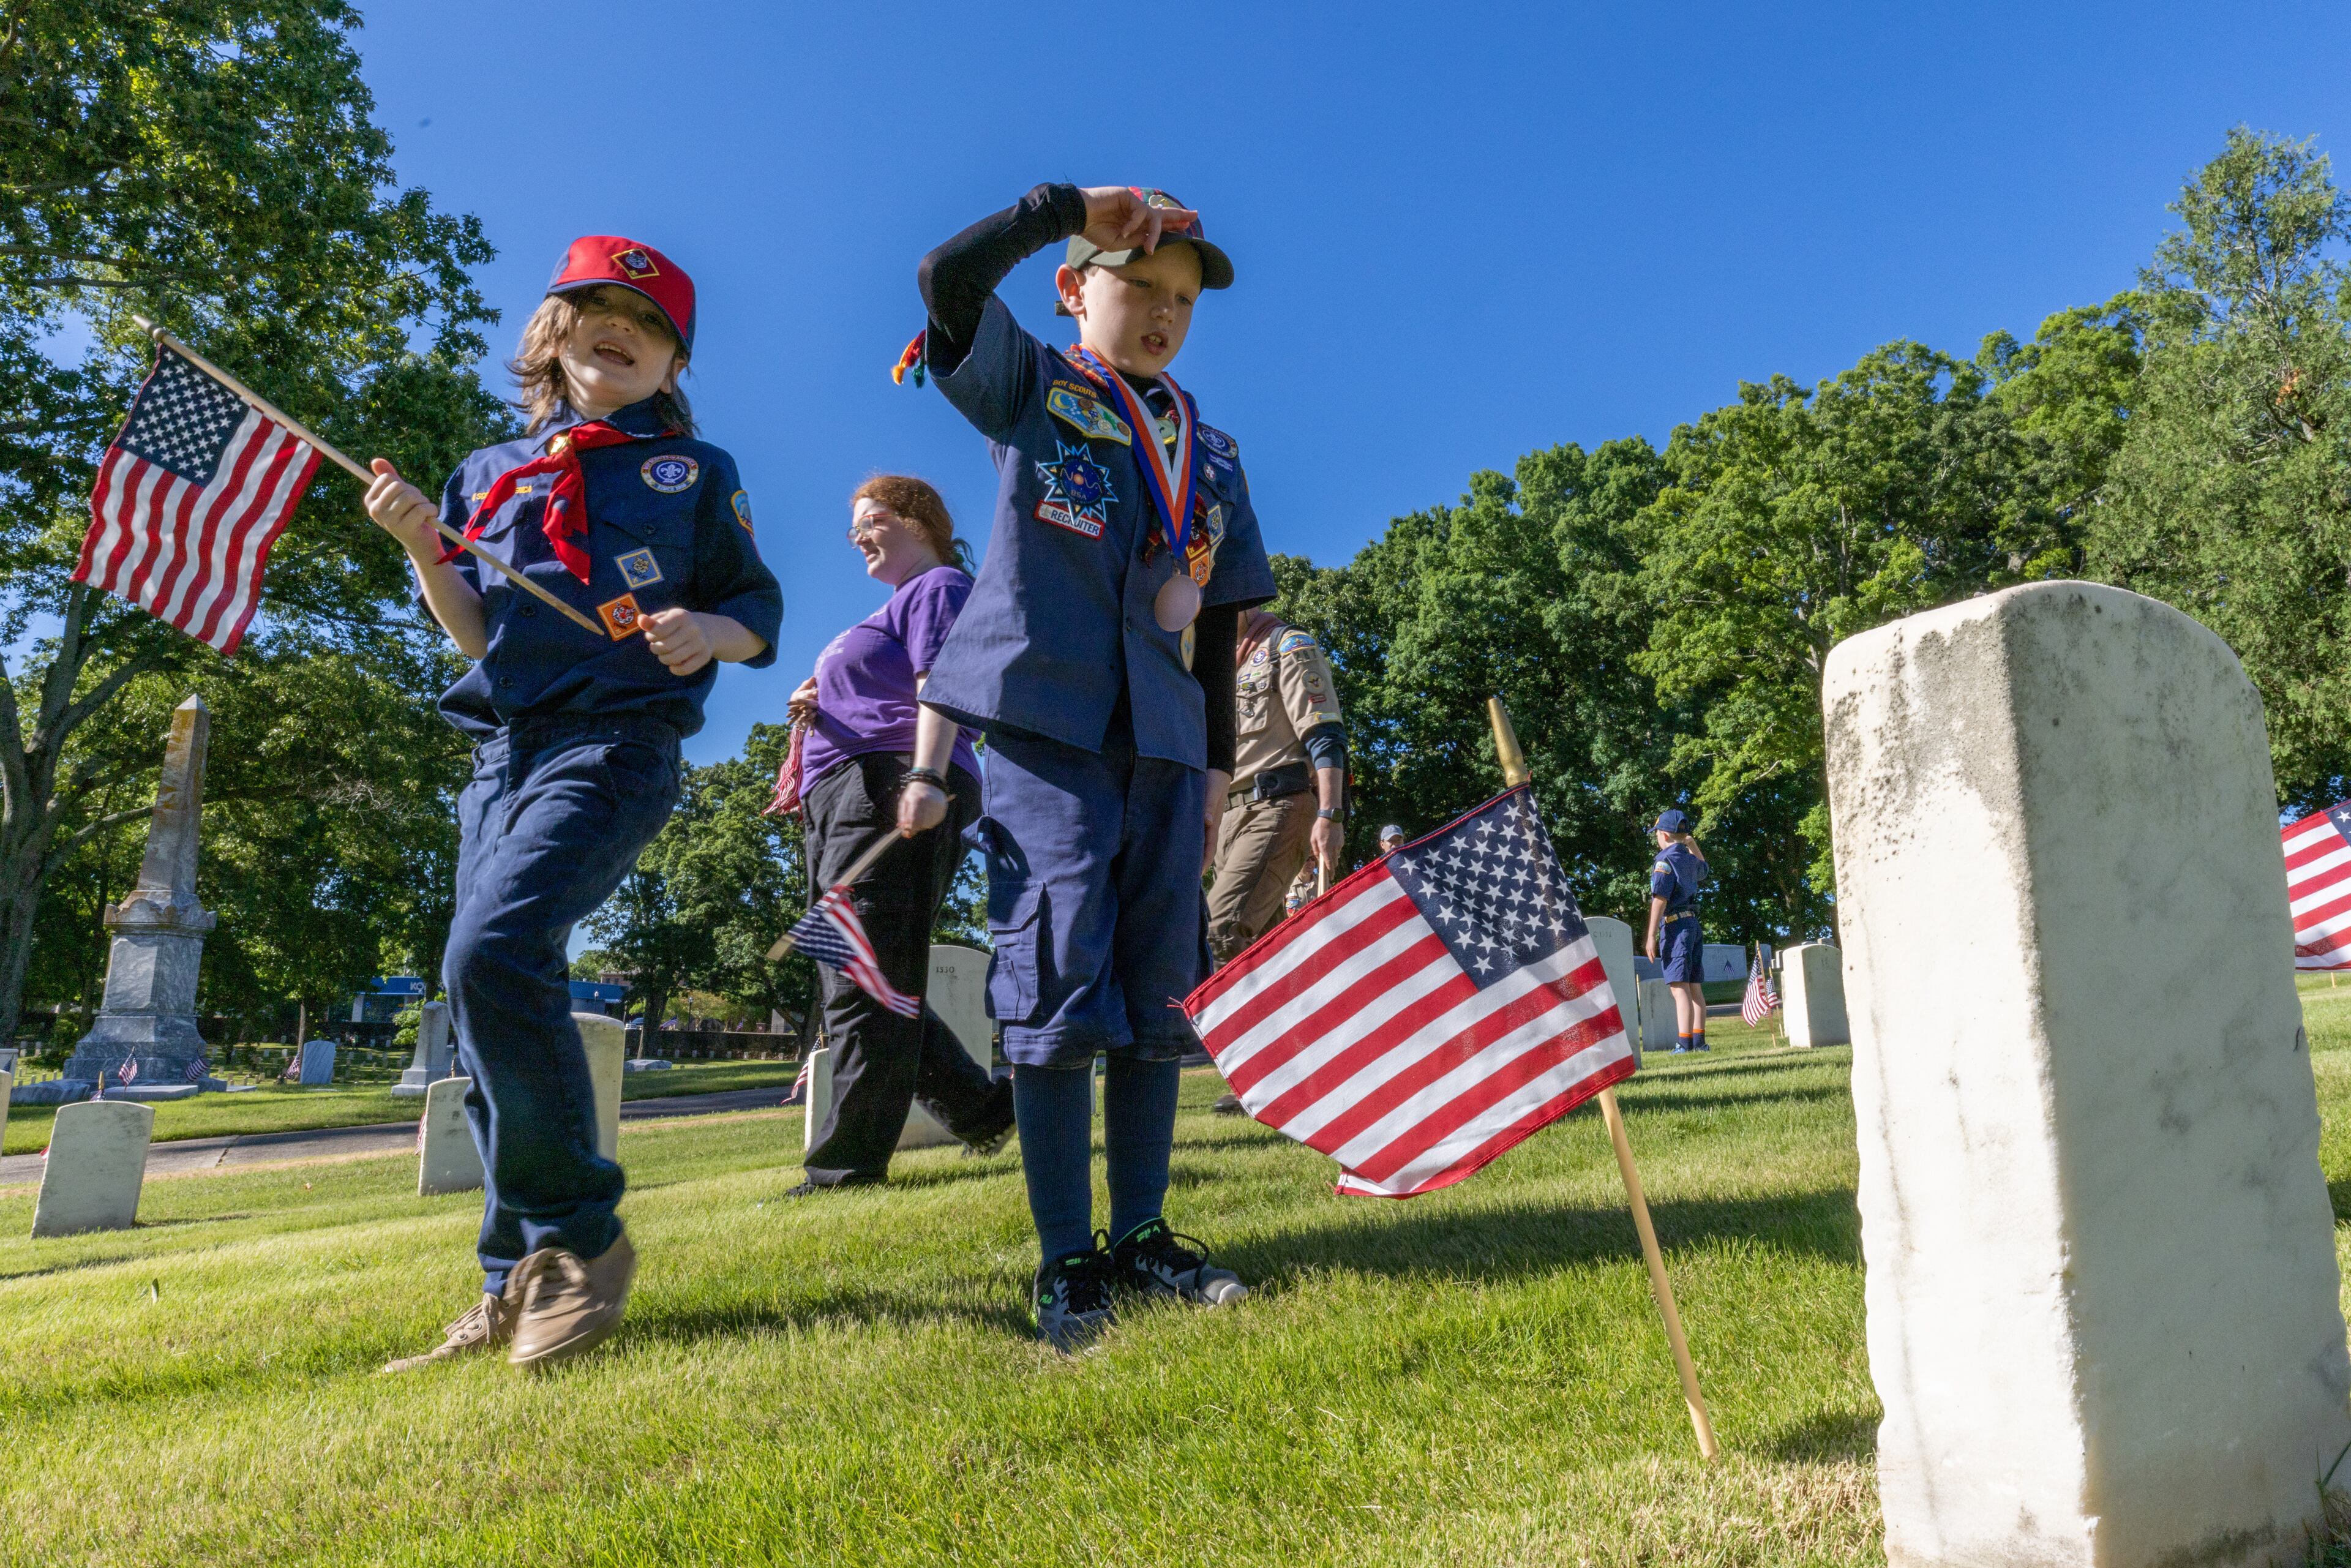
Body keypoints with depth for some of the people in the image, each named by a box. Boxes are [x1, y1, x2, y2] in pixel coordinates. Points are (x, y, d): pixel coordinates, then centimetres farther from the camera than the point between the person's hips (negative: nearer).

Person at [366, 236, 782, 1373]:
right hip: (503, 748, 6)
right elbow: (478, 640, 14)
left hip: (615, 741, -5)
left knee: (492, 952, -26)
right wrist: (425, 552, -2)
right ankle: (518, 1284, 12)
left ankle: (580, 1238, -13)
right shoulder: (489, 472, 20)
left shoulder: (696, 472, 11)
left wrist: (709, 630, -12)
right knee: (487, 993, 2)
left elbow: (760, 615, 10)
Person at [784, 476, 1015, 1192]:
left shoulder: (938, 588, 2)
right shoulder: (897, 606, 31)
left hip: (894, 793, -11)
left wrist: (925, 777, -28)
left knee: (865, 985, -11)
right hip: (844, 798, 11)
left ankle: (848, 1160, -8)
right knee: (871, 986, 9)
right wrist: (820, 708, 15)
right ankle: (981, 1107, 15)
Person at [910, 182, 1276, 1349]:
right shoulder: (1032, 391, 9)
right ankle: (1067, 1259, 2)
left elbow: (1218, 620, 18)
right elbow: (949, 278, -10)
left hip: (1166, 744, 5)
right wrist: (1071, 205, -3)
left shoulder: (1210, 451, 19)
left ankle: (1141, 1232, 18)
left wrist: (1217, 764, 13)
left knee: (1160, 990, 6)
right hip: (1049, 725, -5)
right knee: (1058, 983, -8)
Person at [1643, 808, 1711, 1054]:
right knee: (1695, 987, 11)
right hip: (1694, 924, 9)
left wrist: (1651, 937, -17)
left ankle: (1684, 1044, -17)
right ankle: (1699, 1040, 15)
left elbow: (1659, 900, -18)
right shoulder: (1691, 860, 14)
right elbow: (1704, 867, 41)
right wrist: (1694, 846, 29)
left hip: (1674, 926, -9)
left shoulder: (1665, 860, -11)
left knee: (1680, 988, -12)